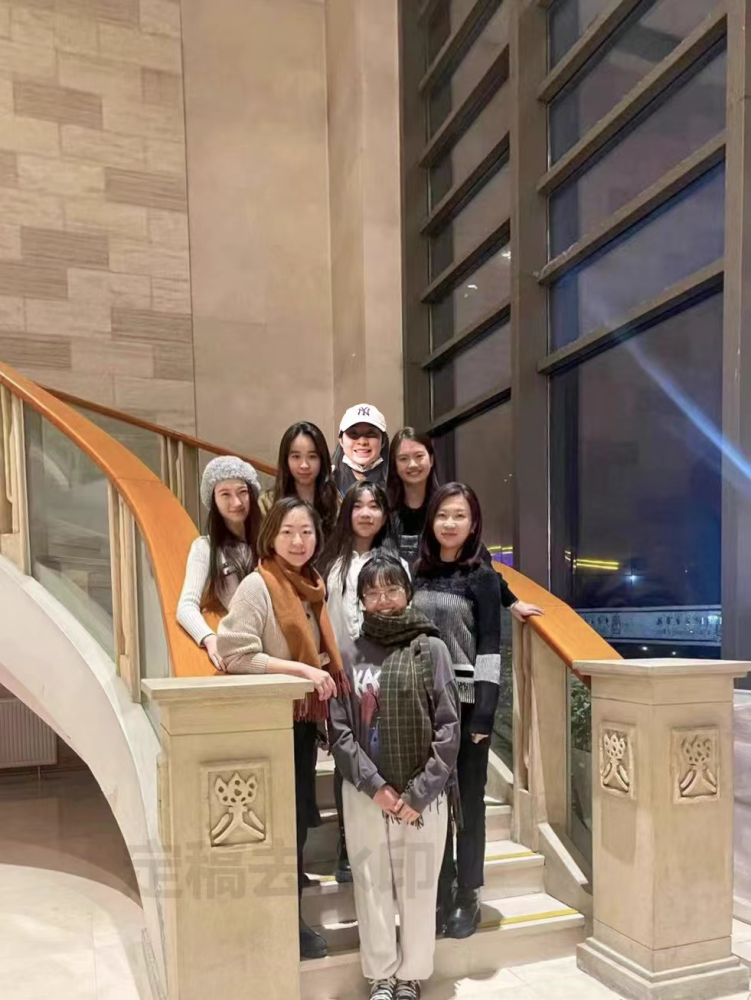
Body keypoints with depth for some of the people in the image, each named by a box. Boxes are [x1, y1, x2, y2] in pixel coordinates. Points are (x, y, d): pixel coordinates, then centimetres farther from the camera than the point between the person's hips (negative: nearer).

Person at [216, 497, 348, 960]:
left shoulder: (312, 583, 8)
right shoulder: (257, 585, -15)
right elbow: (235, 655, -24)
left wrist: (326, 677, 4)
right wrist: (301, 669, -24)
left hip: (305, 717, 7)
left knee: (302, 816, 16)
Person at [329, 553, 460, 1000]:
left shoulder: (431, 649, -4)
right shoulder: (350, 655, 1)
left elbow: (448, 729, -6)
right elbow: (339, 730, -2)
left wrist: (418, 794, -10)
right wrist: (375, 786, -11)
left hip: (424, 796, -1)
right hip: (365, 794, 1)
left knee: (418, 889, 9)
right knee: (373, 888, 10)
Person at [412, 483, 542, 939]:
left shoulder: (481, 577, -4)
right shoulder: (419, 572, 6)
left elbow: (489, 648, -8)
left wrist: (484, 713, -14)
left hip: (466, 702, -3)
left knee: (468, 802, 8)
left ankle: (468, 900, 21)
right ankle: (441, 898, 21)